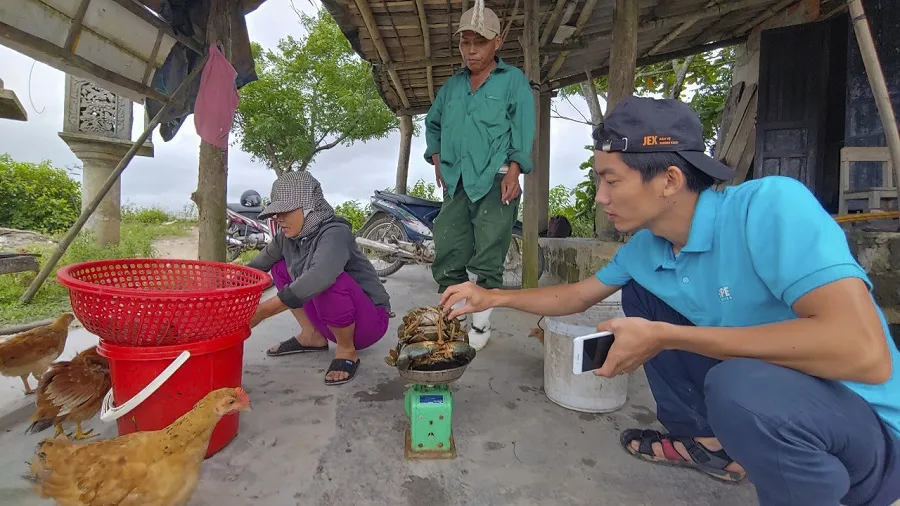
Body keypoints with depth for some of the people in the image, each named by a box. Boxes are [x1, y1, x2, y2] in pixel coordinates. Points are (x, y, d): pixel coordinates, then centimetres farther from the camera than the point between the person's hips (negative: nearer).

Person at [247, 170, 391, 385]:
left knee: (328, 282, -35)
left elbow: (320, 276, -45)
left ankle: (347, 350, -11)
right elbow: (254, 269, 4)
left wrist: (262, 312, -43)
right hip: (334, 324, 7)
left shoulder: (334, 233, -26)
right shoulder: (287, 237, -3)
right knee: (280, 268, 6)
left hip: (369, 320, -7)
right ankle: (312, 336, 11)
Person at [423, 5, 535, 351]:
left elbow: (522, 130, -3)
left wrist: (513, 172, -15)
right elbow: (432, 123, 31)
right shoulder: (452, 85, 20)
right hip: (456, 183, 5)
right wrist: (437, 161, 18)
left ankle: (481, 326, 5)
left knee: (488, 260, -7)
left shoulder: (513, 80, 7)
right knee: (447, 256, 2)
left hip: (495, 181, -4)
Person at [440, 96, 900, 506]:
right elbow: (579, 296, 10)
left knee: (740, 387, -38)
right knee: (638, 291, 4)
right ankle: (706, 439, 15)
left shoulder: (769, 205, -27)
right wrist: (493, 297, 6)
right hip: (758, 389, 7)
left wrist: (664, 337, -32)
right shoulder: (645, 247, -5)